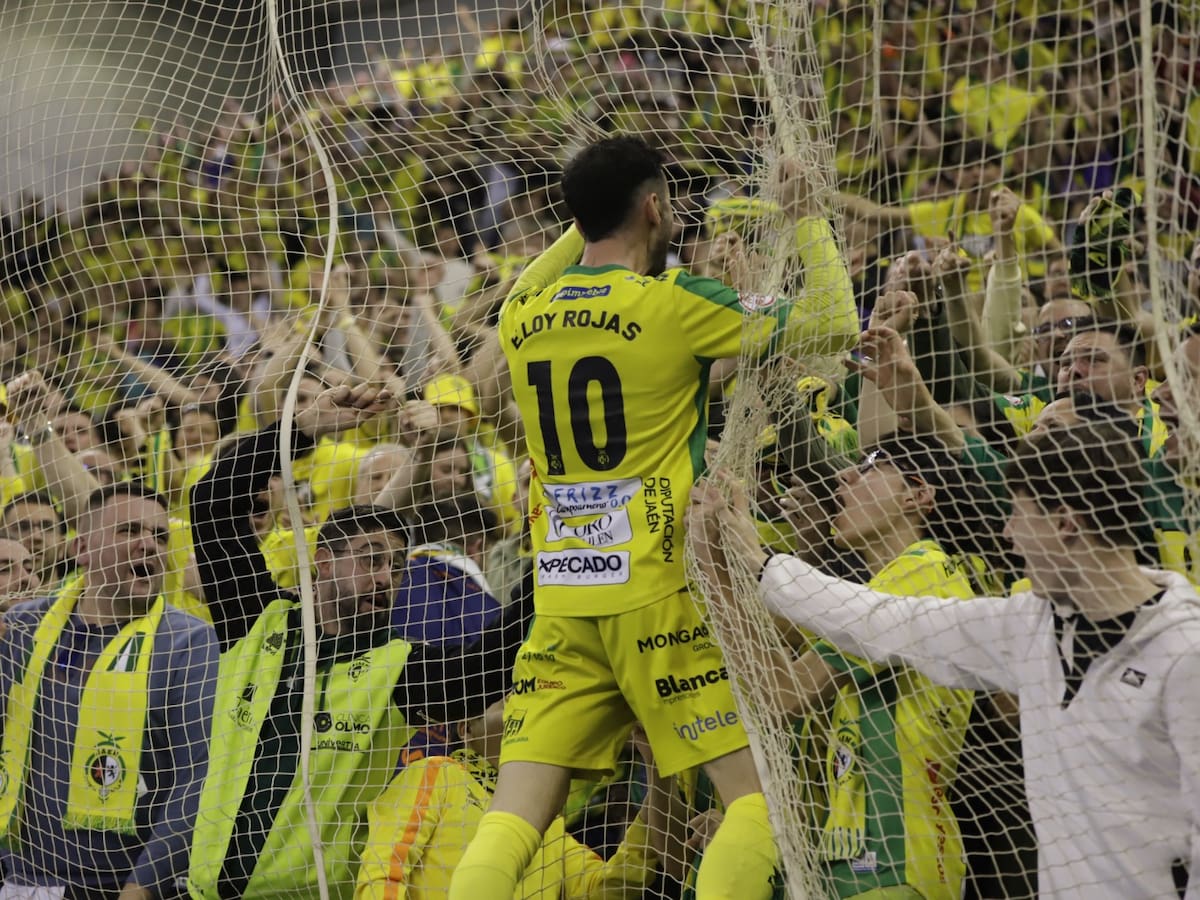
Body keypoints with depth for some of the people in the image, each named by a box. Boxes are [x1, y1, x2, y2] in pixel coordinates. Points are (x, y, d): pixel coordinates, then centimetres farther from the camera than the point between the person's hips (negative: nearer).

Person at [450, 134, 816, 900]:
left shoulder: (522, 318, 8)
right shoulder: (675, 304, -7)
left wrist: (590, 222, 38)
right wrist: (808, 221, 19)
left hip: (561, 601, 5)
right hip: (659, 596, -5)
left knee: (514, 819, 3)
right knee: (761, 790, 1)